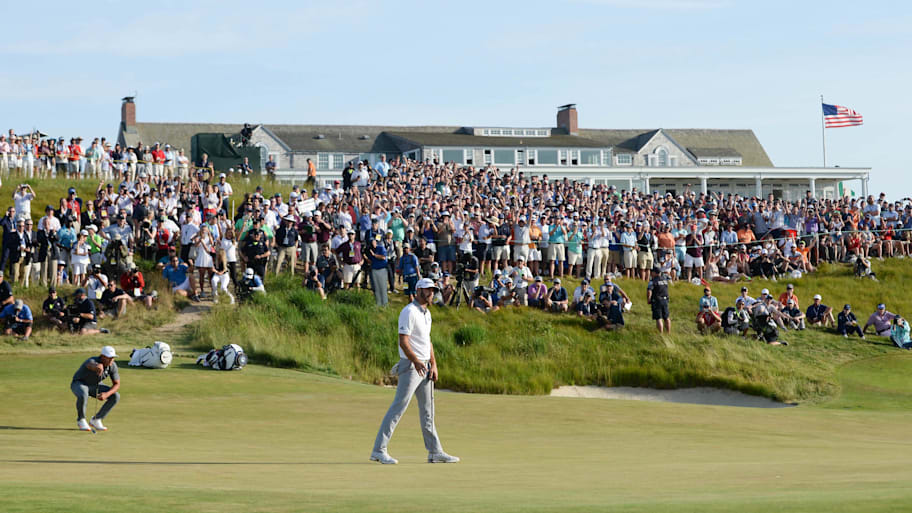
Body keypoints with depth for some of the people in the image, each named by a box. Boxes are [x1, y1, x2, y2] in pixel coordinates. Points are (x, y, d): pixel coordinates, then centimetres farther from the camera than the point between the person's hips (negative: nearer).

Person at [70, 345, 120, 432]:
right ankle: (81, 420, -11)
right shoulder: (93, 361, -36)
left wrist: (107, 394, -29)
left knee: (115, 396, -14)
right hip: (79, 383, -6)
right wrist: (97, 367, -90)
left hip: (94, 386, 6)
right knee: (83, 396, -39)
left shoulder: (113, 365, -16)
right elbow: (92, 365, -63)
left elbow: (117, 384, -9)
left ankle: (96, 420, 2)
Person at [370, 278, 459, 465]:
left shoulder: (426, 313, 15)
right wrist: (416, 361, -34)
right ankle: (379, 450, -10)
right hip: (410, 366, -9)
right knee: (398, 408, -11)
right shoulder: (409, 312, -14)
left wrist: (433, 365, 12)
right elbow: (403, 341, -22)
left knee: (428, 411, 12)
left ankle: (435, 452, 17)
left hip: (424, 367, 9)